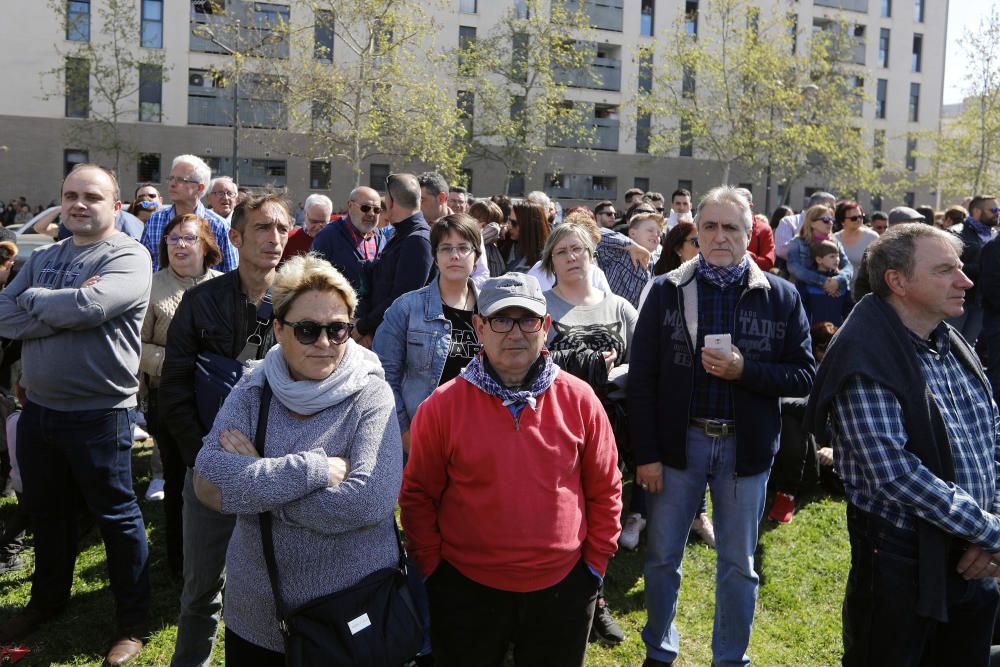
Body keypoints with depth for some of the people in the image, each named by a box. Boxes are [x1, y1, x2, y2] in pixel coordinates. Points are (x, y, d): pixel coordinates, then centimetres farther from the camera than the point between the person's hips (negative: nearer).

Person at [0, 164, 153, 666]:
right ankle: (47, 600, 42)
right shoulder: (43, 258, 9)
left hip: (98, 414, -6)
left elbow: (91, 305, -27)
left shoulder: (128, 257, -10)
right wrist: (68, 309, -16)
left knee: (116, 516, 6)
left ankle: (134, 620, 21)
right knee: (46, 512, 21)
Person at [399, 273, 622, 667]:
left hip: (563, 589, 1)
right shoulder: (442, 406, -9)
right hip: (466, 593, -1)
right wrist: (432, 570, -1)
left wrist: (596, 562, 4)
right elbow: (418, 497, -1)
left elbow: (605, 491, 4)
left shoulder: (579, 400, -5)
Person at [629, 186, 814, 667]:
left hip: (745, 446, 0)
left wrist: (744, 370, -19)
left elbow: (804, 376, -2)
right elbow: (641, 379, -2)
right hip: (679, 442, 0)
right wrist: (646, 454, -7)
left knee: (738, 566, 13)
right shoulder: (666, 291, -1)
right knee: (662, 556, 12)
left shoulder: (780, 297, 0)